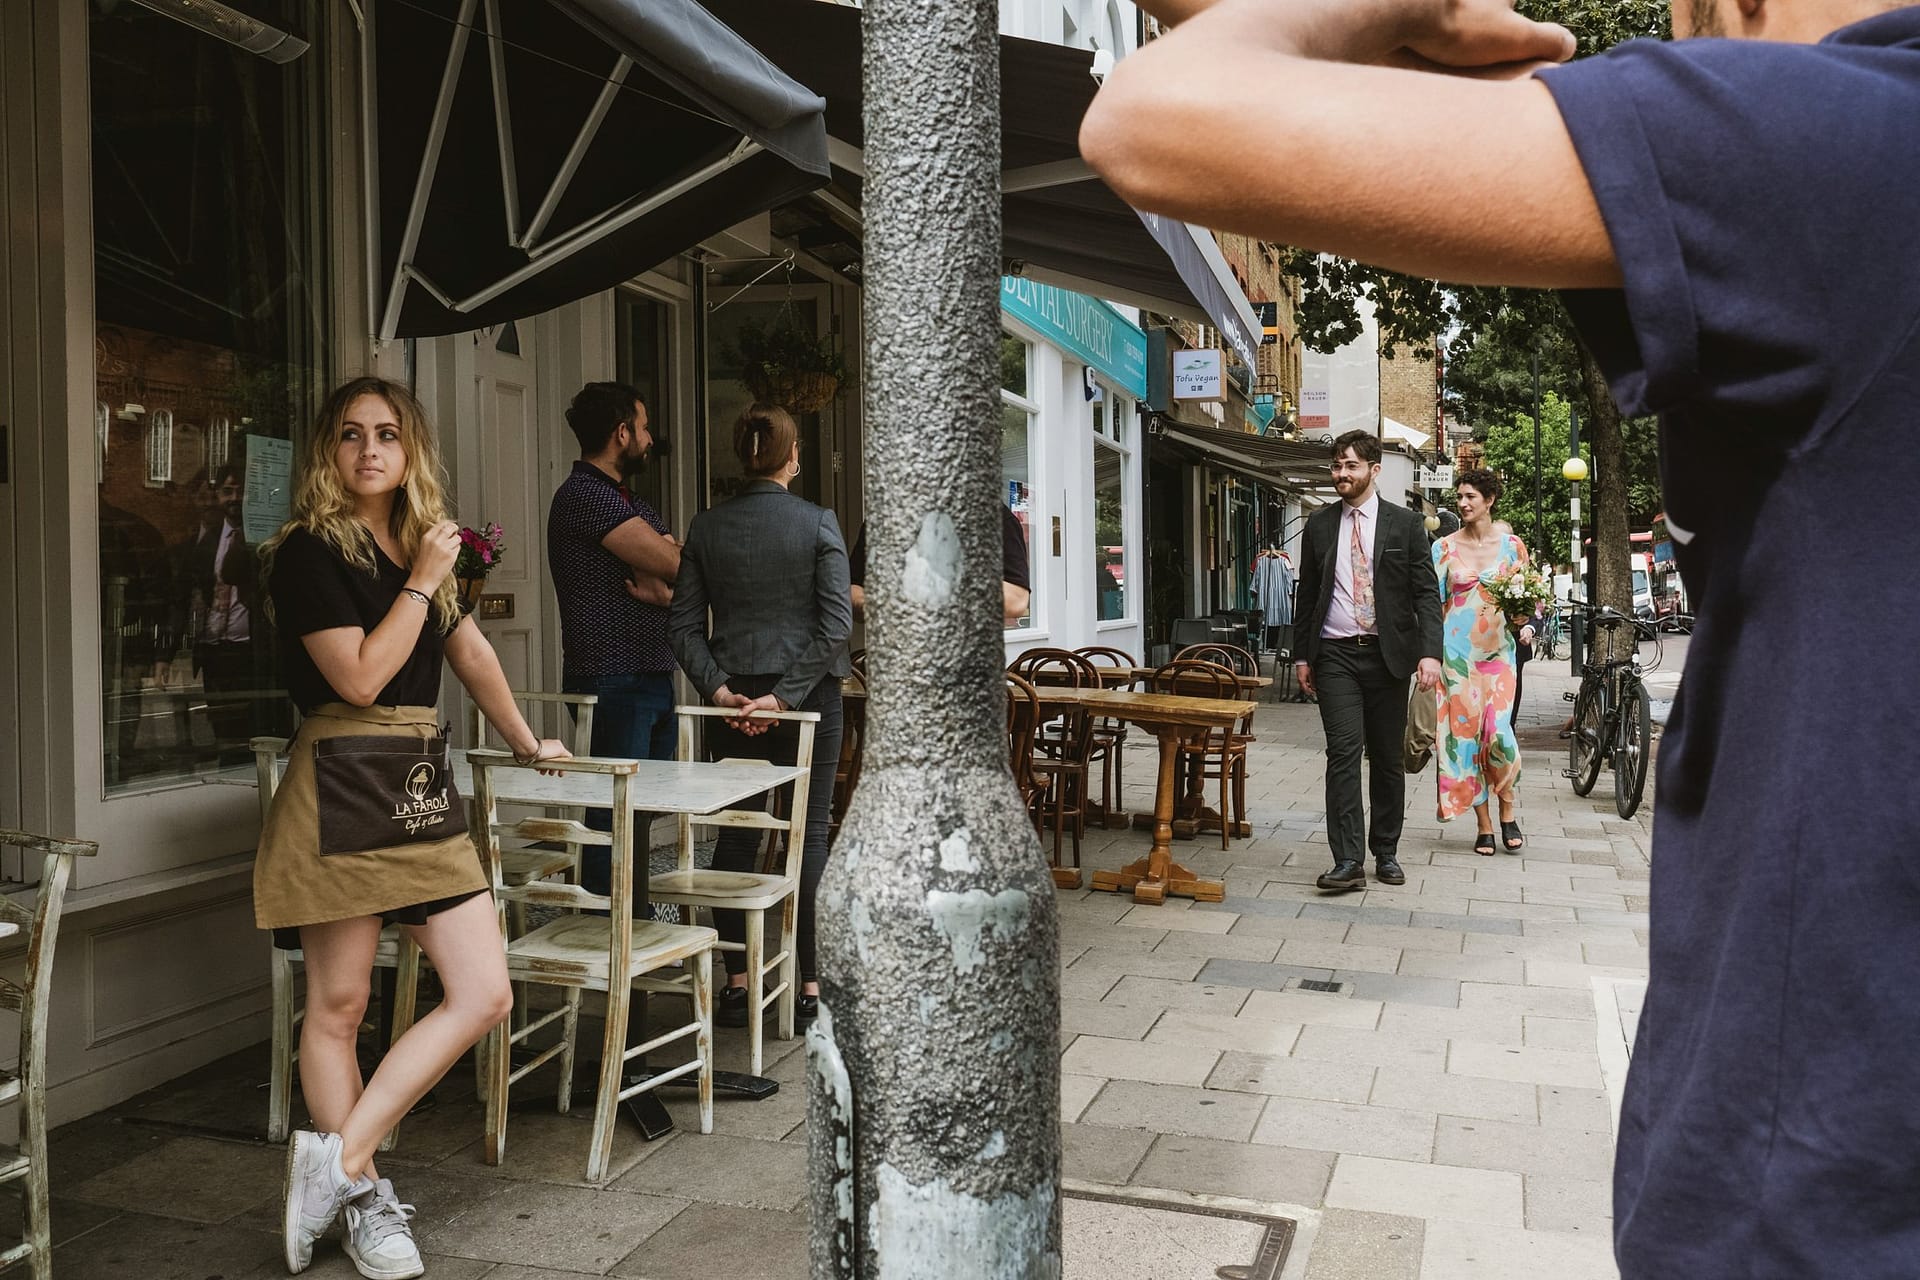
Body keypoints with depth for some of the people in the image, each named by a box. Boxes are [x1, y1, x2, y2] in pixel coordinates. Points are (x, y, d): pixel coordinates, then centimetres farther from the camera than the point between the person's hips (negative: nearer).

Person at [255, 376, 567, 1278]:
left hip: (421, 787, 7)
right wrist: (421, 582, -8)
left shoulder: (421, 544, 16)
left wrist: (524, 742, 34)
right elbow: (360, 676, -15)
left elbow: (469, 651, 27)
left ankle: (338, 1157, 6)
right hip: (342, 788, -7)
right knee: (338, 1007, 3)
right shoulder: (309, 551, -6)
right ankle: (362, 1197, 17)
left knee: (484, 996, -2)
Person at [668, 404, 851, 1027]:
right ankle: (810, 982, 9)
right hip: (808, 695, -2)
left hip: (733, 698, 2)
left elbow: (684, 623, -1)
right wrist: (786, 695, -12)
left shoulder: (706, 527, 2)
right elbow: (837, 623, -13)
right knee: (809, 832, 5)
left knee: (735, 835, 9)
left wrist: (717, 687, -4)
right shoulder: (818, 523, -6)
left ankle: (737, 981, 13)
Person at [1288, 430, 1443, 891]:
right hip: (1335, 654, 0)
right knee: (1343, 752, -10)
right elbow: (1307, 592, 13)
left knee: (1387, 759, 8)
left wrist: (1429, 653, -13)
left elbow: (1426, 593, -2)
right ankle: (1348, 860, -12)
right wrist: (1302, 654, 9)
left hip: (1387, 654, 0)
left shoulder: (1405, 524, 2)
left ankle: (1385, 853, 22)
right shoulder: (1319, 524, 8)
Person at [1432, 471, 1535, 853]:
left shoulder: (1511, 545, 4)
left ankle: (1507, 811, 11)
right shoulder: (1445, 547, 4)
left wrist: (1527, 625, -9)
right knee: (1464, 732, 0)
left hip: (1498, 649, -1)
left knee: (1498, 731, -13)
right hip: (1456, 649, 1)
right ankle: (1484, 826, 11)